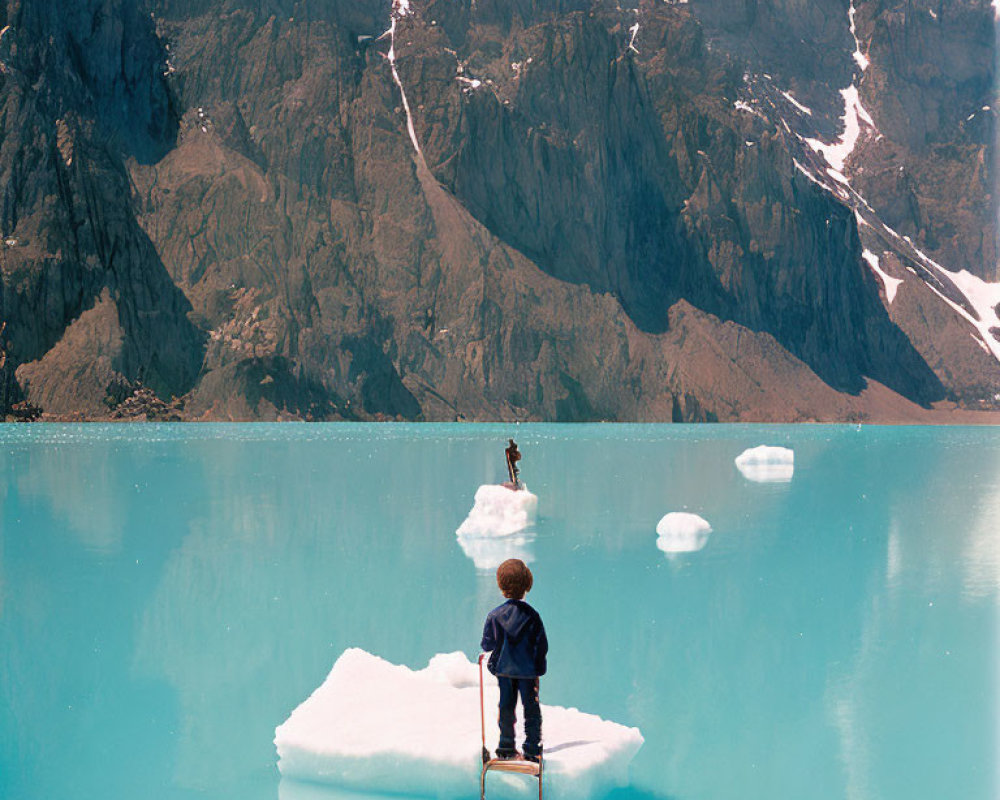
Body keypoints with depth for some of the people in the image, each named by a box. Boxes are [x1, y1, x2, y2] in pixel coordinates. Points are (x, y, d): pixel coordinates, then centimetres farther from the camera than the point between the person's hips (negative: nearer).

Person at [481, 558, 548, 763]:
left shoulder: (494, 615, -9)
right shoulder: (532, 615, -12)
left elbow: (487, 644, -4)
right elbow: (542, 644, -8)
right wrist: (539, 665, 6)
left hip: (503, 669, 2)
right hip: (528, 669, -2)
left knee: (506, 707, 14)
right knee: (531, 709, 7)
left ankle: (506, 747, 19)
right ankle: (532, 749, 7)